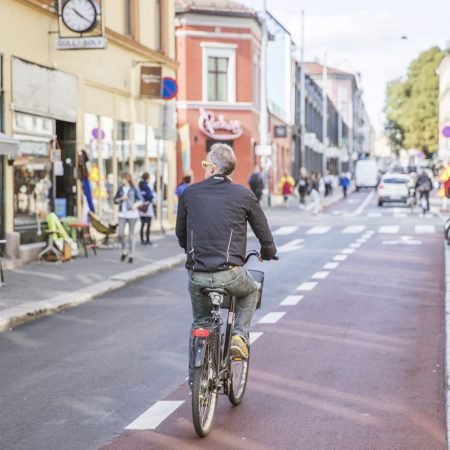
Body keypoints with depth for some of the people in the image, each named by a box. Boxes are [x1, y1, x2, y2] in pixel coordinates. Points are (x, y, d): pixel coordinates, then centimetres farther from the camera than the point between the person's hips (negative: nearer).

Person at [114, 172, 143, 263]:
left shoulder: (134, 189, -2)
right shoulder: (120, 189, 9)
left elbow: (141, 200, -3)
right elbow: (115, 201, 13)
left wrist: (136, 204, -23)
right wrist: (121, 198, -7)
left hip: (132, 214, -3)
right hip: (122, 214, 3)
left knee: (131, 235, 1)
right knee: (120, 234, -7)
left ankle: (131, 255, 10)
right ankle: (124, 251, 16)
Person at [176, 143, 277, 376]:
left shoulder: (189, 193, 5)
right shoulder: (244, 195, 1)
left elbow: (180, 234, 17)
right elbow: (265, 236, 7)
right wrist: (267, 254, 30)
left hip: (197, 276, 2)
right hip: (230, 274, -2)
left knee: (199, 321, 27)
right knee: (250, 292, 33)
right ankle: (240, 336, 13)